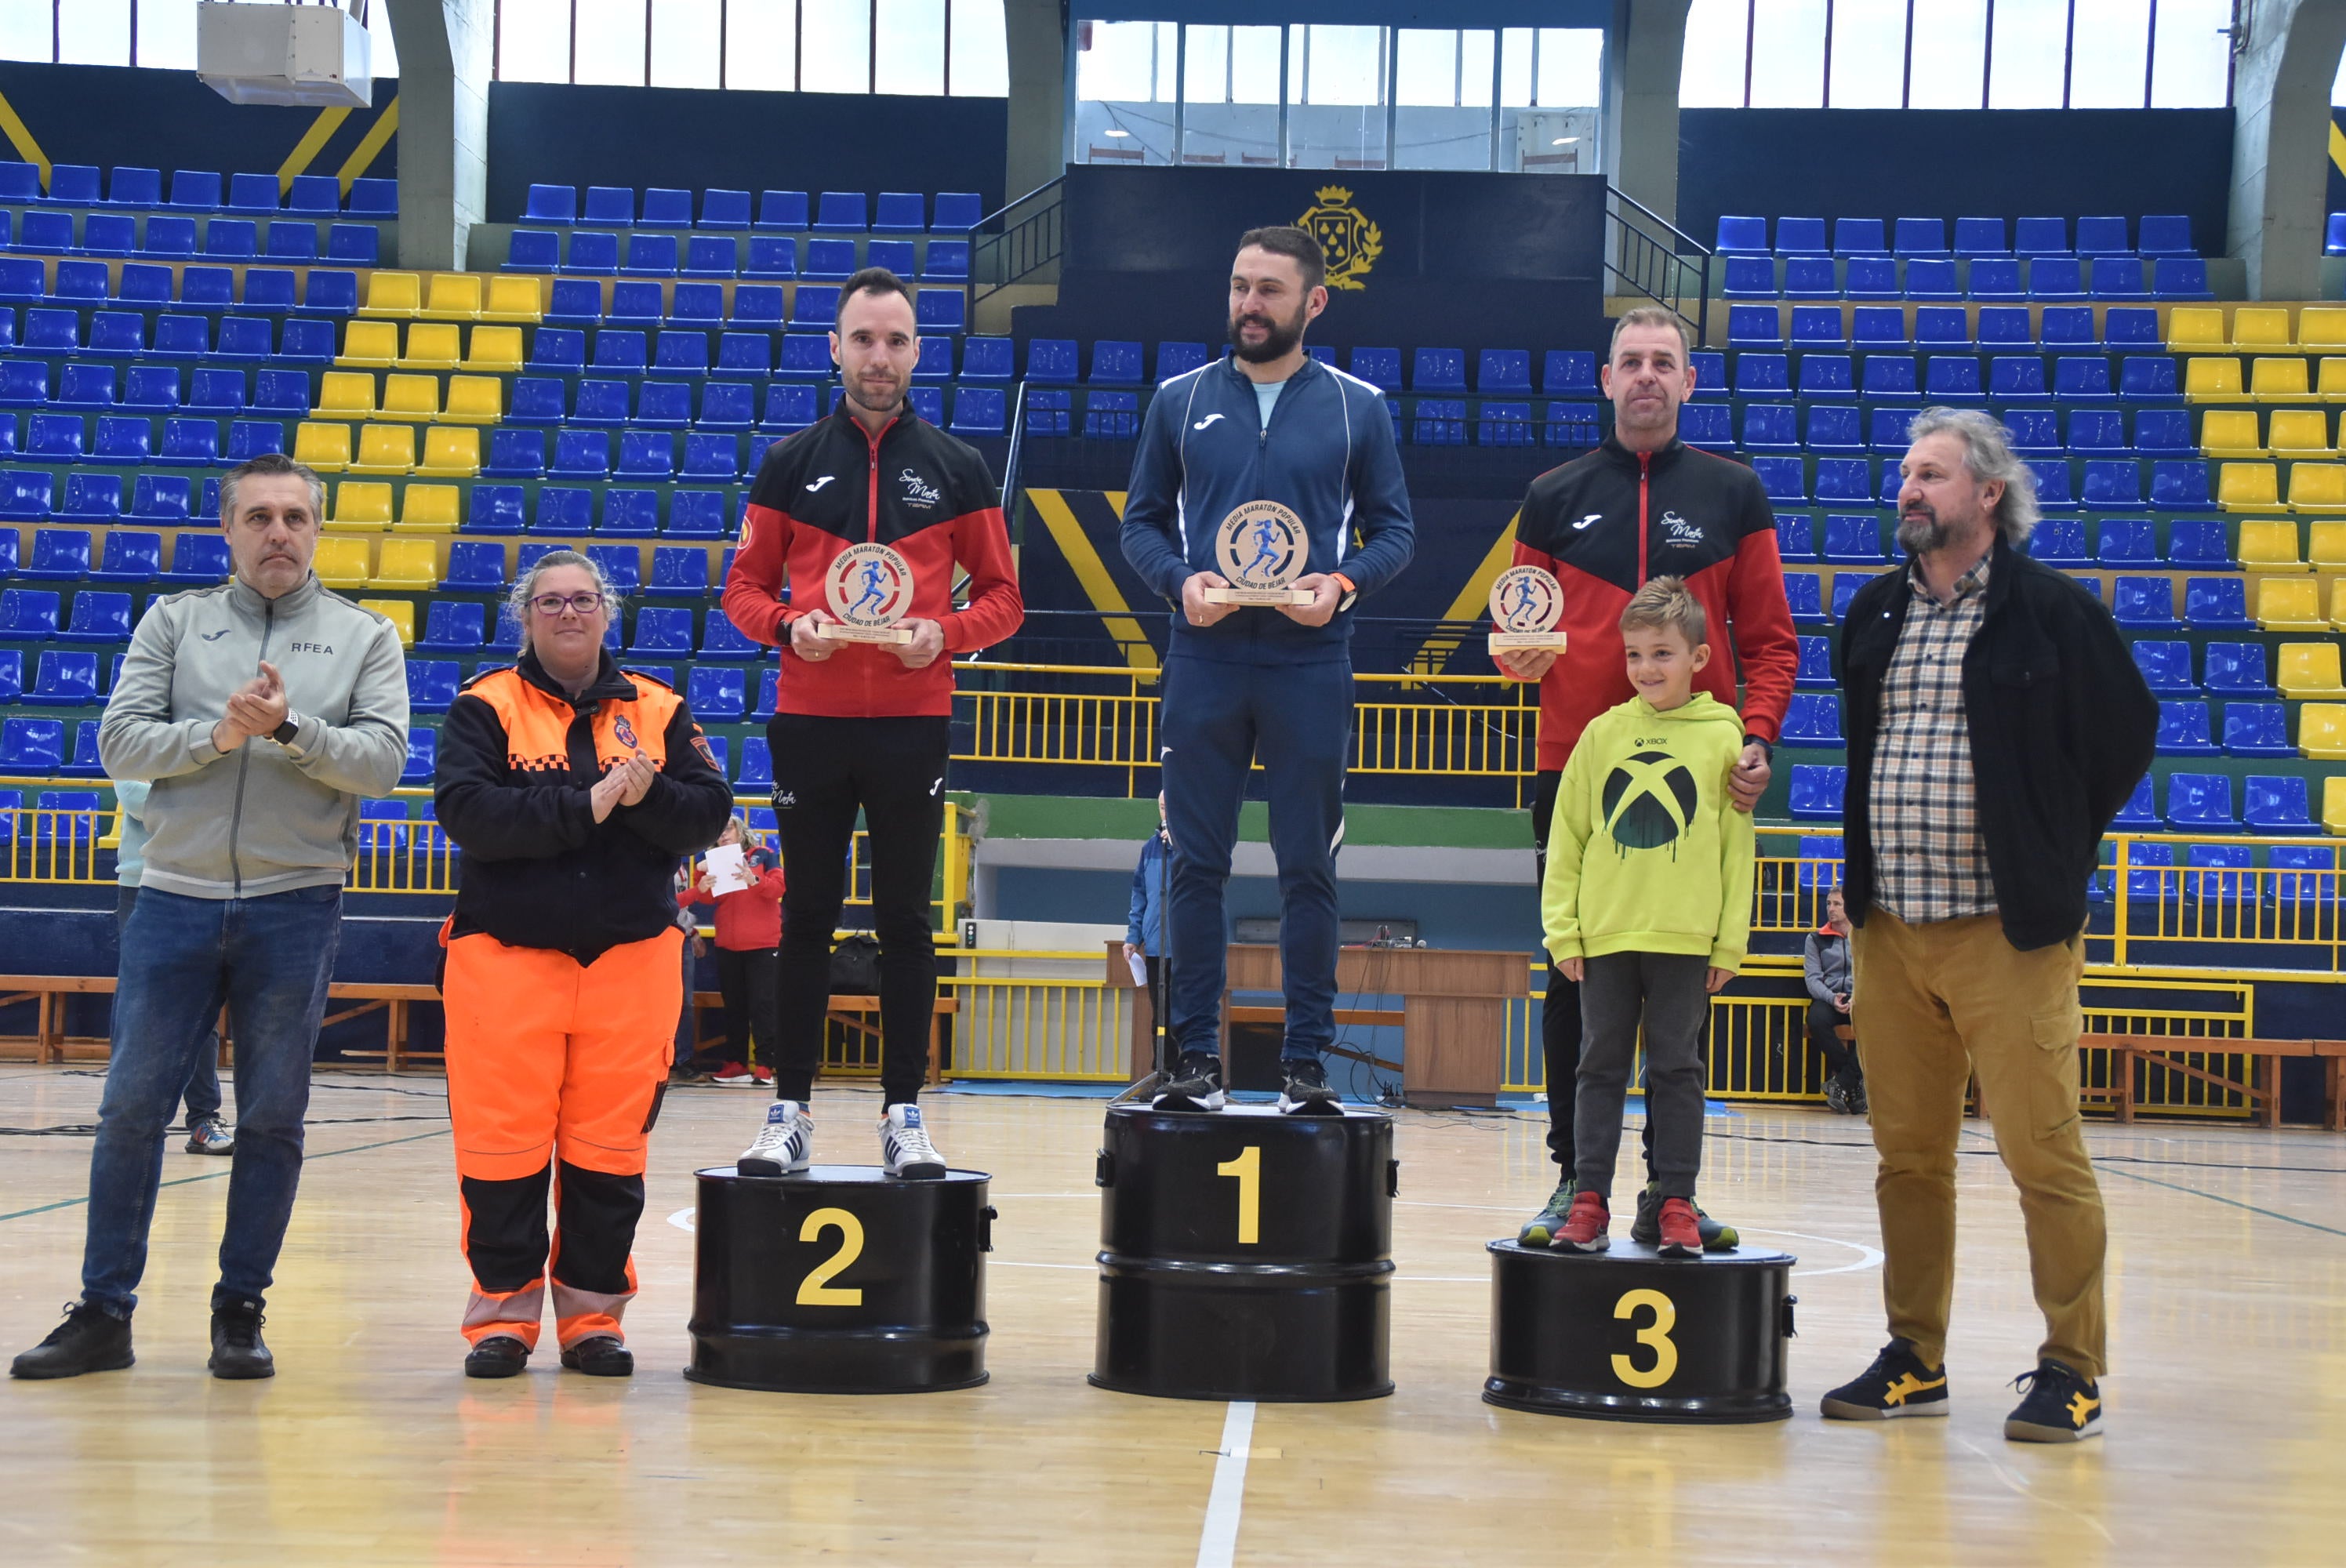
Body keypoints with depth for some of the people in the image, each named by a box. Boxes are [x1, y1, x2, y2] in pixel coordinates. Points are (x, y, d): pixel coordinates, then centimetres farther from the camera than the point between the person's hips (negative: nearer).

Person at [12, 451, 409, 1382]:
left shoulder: (364, 638, 7)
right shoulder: (173, 623, 9)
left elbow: (382, 759, -5)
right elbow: (120, 742, -1)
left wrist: (291, 728, -19)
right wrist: (218, 733, -15)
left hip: (295, 907, -1)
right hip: (176, 897, 1)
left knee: (272, 1120, 4)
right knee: (133, 1107, 1)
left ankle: (240, 1310, 15)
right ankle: (104, 1312, 10)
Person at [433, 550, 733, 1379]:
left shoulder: (659, 709, 10)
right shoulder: (485, 706, 3)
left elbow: (709, 812, 1)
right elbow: (466, 810, -13)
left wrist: (644, 795, -18)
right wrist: (585, 805, -17)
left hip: (631, 961, 2)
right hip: (505, 959, -2)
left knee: (609, 1148, 5)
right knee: (503, 1147, 0)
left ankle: (592, 1312, 16)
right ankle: (503, 1311, 11)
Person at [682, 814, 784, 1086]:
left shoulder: (763, 855, 4)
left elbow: (778, 886, -7)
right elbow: (708, 897, 2)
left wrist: (754, 881, -23)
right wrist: (701, 877, -16)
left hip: (762, 944, -4)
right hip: (727, 945, 4)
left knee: (761, 1004, -7)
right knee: (734, 1005, 7)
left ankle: (765, 1065, -9)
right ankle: (735, 1063, 10)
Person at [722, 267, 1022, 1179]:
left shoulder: (955, 468, 5)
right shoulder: (791, 464, 6)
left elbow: (1002, 597, 7)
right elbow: (745, 588, 9)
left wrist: (945, 633, -12)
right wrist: (787, 626, -12)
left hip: (913, 723, 0)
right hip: (809, 721, 0)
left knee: (906, 923, 4)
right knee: (807, 920, 6)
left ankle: (904, 1115, 11)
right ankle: (790, 1112, 13)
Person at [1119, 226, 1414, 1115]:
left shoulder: (1357, 407, 6)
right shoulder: (1180, 400, 9)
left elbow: (1394, 530, 7)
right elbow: (1141, 522, 11)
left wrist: (1344, 583, -12)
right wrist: (1180, 580, -9)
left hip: (1310, 665, -1)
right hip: (1203, 663, 1)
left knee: (1309, 869, 3)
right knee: (1196, 865, 3)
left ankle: (1307, 1063, 10)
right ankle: (1196, 1058, 11)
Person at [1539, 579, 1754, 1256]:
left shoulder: (1722, 737, 1)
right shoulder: (1603, 734, 5)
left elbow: (1737, 846, 2)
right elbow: (1566, 837, 7)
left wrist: (1730, 941, -1)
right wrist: (1562, 929, 2)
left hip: (1685, 939, -2)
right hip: (1605, 935, 2)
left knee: (1677, 1070, 4)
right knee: (1600, 1067, 6)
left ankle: (1678, 1205, 10)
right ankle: (1589, 1201, 10)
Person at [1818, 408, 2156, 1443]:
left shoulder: (2053, 612, -4)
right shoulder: (1874, 615, 13)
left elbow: (2127, 732, 1)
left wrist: (2055, 849, 4)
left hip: (2009, 932, -5)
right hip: (1889, 932, 5)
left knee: (2043, 1154, -4)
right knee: (1908, 1155, 9)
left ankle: (2071, 1370, 5)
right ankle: (1915, 1360, 19)